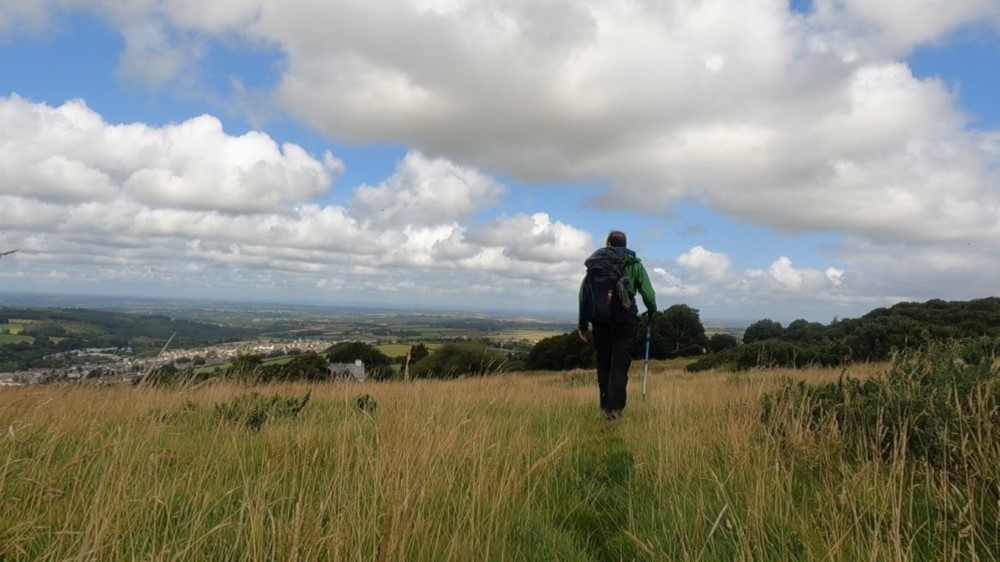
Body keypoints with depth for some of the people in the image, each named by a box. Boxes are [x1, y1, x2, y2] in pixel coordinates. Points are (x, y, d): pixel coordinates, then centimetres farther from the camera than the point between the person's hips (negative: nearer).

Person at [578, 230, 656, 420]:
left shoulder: (594, 263, 15)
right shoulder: (633, 263, 11)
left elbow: (584, 292, 10)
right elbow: (647, 292, 3)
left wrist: (582, 323, 14)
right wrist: (651, 311, 23)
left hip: (600, 319, 2)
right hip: (625, 319, -2)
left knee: (603, 364, 11)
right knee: (620, 364, -2)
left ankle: (606, 407, 13)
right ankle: (615, 407, -12)